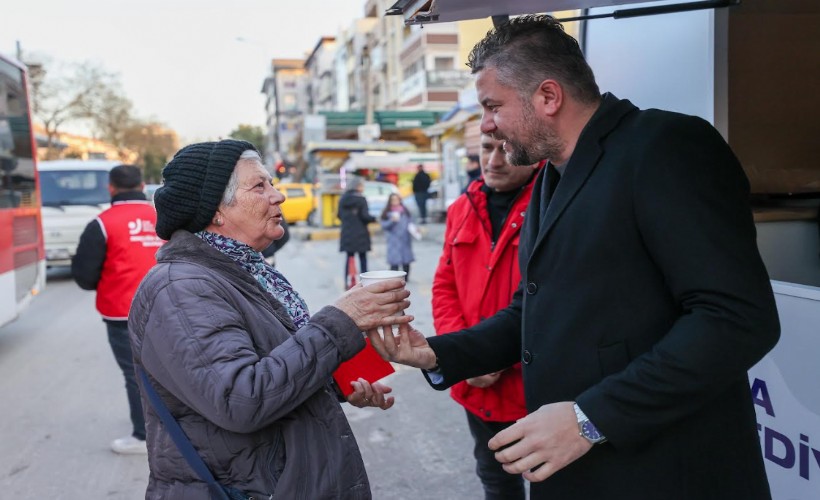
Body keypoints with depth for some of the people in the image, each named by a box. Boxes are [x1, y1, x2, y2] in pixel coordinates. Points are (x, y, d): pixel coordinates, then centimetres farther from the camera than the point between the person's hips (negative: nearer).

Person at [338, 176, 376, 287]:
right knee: (362, 258, 4)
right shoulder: (361, 199, -11)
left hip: (347, 233, 5)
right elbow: (365, 216, -15)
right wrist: (374, 219, 3)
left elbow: (339, 215, 8)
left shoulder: (342, 199, 6)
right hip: (360, 233, -5)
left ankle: (348, 282, 9)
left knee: (349, 257, 10)